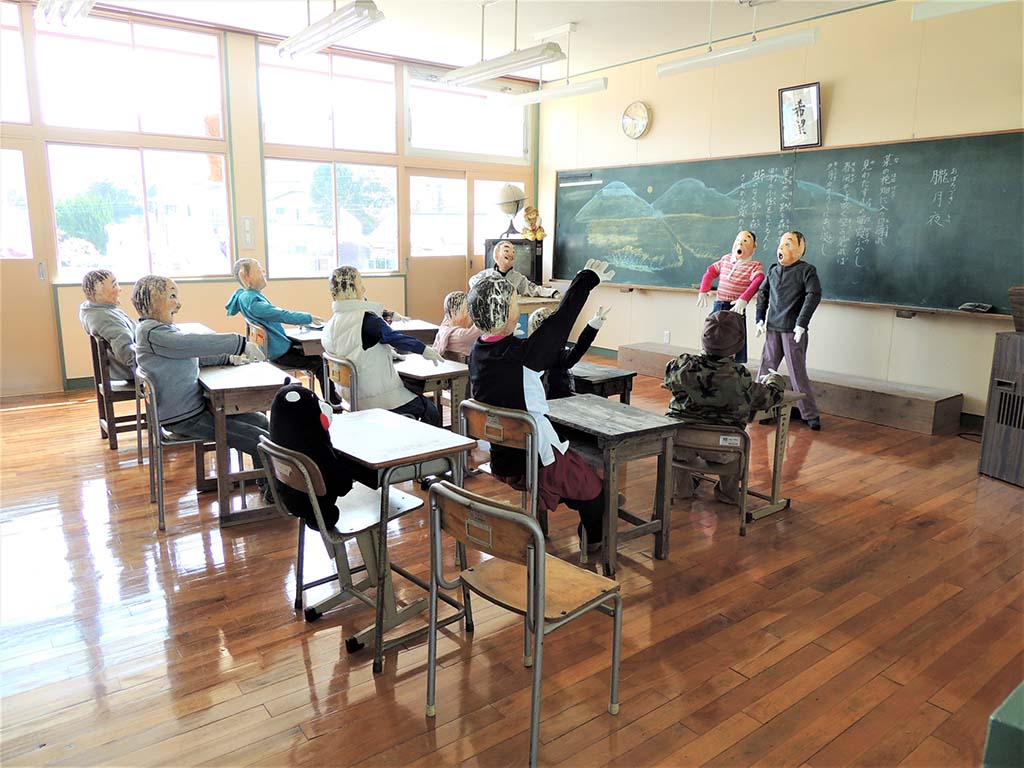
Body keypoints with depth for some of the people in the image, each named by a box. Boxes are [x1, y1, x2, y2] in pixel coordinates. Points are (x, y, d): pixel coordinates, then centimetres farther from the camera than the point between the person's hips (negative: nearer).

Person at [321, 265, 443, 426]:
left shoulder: (329, 326, 3)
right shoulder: (367, 320, -22)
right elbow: (396, 338, -16)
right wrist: (425, 349, -5)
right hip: (380, 399, -8)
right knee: (431, 412, 9)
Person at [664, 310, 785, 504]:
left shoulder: (683, 365, -13)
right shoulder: (739, 377, -17)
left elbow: (668, 378, 11)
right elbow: (770, 397, -1)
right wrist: (774, 379, 22)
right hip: (721, 450, -1)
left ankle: (682, 488, 44)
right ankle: (729, 492, 45)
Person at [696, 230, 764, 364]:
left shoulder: (755, 266, -6)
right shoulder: (726, 259, 11)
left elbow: (758, 281, -24)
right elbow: (710, 271, 21)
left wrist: (744, 299, -37)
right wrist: (703, 291, 11)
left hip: (736, 308, -6)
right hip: (718, 306, 6)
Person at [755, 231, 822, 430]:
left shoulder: (807, 270, -5)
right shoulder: (773, 270, 11)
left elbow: (813, 296, -14)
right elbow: (763, 293, 20)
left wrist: (801, 324, -19)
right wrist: (760, 319, 11)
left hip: (793, 331, -5)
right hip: (773, 329, 5)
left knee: (797, 373, -3)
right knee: (765, 369, 8)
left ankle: (810, 415, 7)